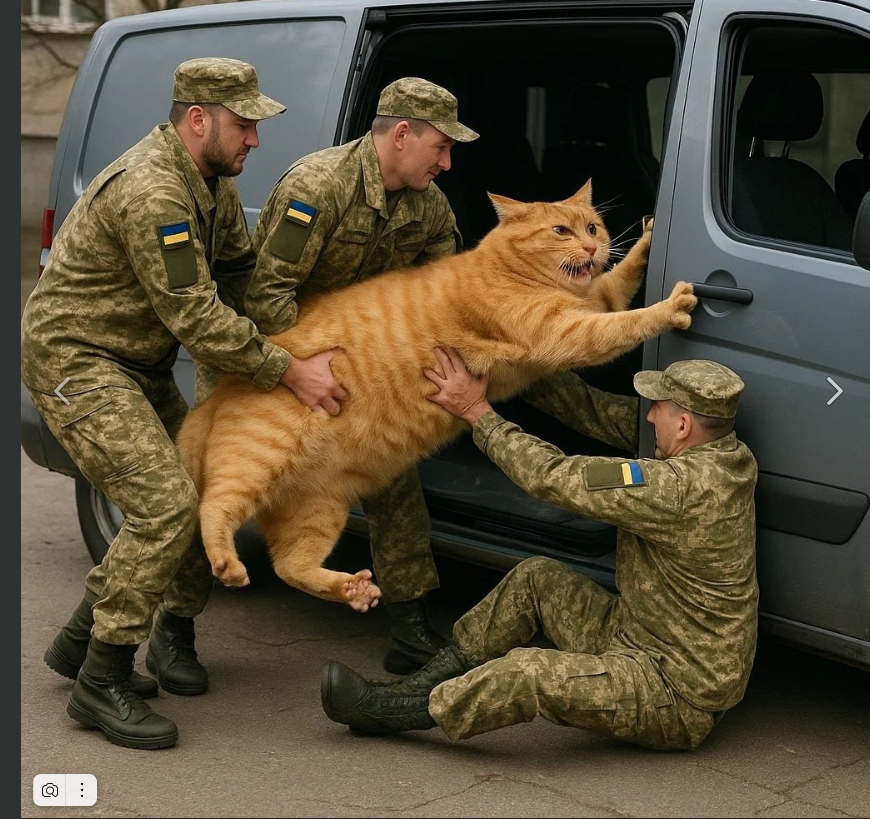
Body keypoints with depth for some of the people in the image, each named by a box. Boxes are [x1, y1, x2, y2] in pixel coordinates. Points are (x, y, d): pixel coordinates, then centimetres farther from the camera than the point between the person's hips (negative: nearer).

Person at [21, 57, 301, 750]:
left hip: (139, 366, 10)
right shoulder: (152, 194, -27)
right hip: (75, 362, -10)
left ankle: (82, 639, 20)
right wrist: (283, 369, -19)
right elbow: (197, 320, -27)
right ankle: (102, 682, -10)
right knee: (165, 504, -22)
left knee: (207, 491, 7)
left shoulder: (211, 180, 6)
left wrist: (265, 347, 9)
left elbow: (241, 264, 21)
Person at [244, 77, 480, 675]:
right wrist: (298, 368, -41)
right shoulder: (318, 185, -29)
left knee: (394, 473, -1)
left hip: (354, 353, 6)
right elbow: (266, 291, -31)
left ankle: (414, 630, 6)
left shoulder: (430, 207, -6)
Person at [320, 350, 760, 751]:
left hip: (679, 695, -10)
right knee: (536, 577, 7)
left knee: (527, 673, -26)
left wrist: (477, 412, -13)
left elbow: (553, 477, -23)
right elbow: (603, 412, 4)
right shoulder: (716, 453, 0)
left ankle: (405, 710, -4)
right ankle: (416, 688, 11)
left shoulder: (682, 488, -29)